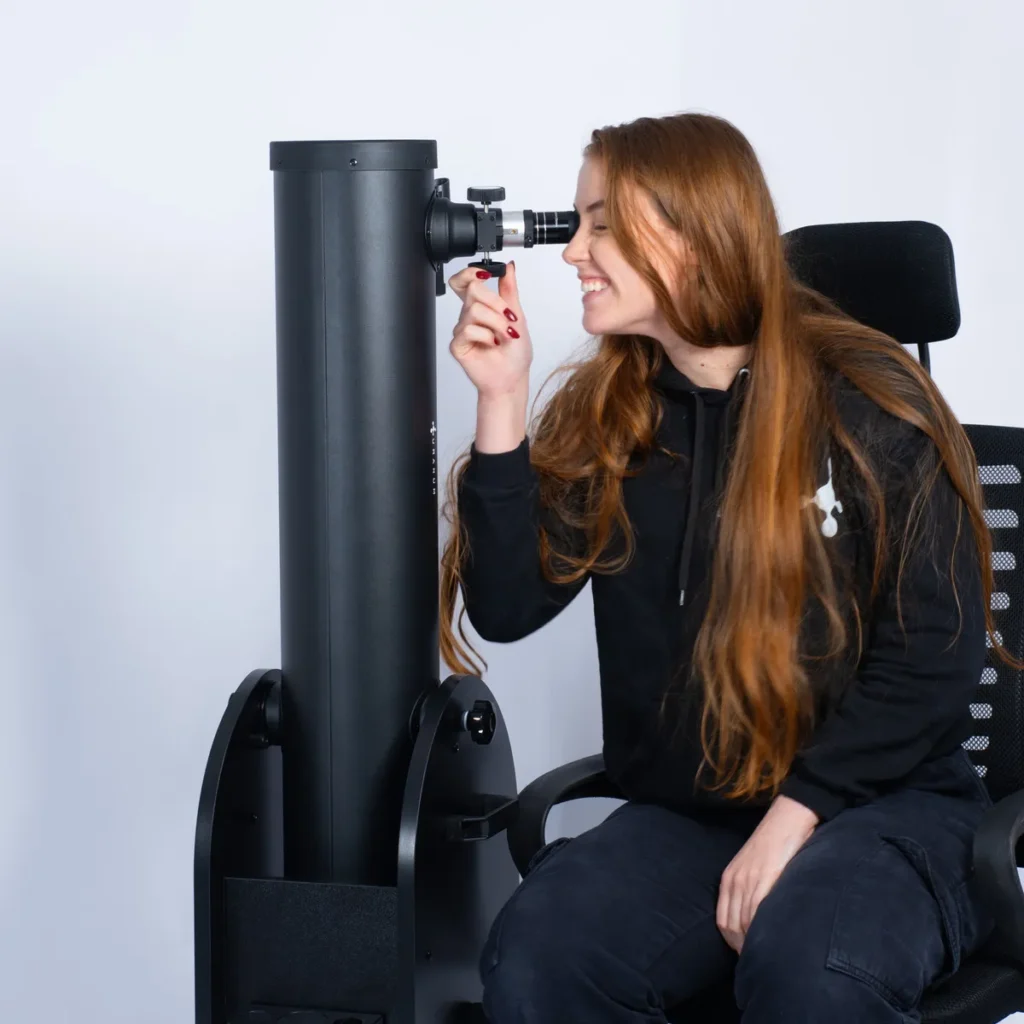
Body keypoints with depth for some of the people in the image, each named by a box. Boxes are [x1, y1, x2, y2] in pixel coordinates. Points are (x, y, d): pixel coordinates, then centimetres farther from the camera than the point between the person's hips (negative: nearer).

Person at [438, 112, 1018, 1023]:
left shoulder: (870, 404, -5)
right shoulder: (600, 417, 9)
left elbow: (936, 655, -7)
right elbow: (509, 607, -1)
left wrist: (795, 812, -15)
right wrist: (501, 401, -8)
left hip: (880, 803, -3)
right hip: (682, 813, 4)